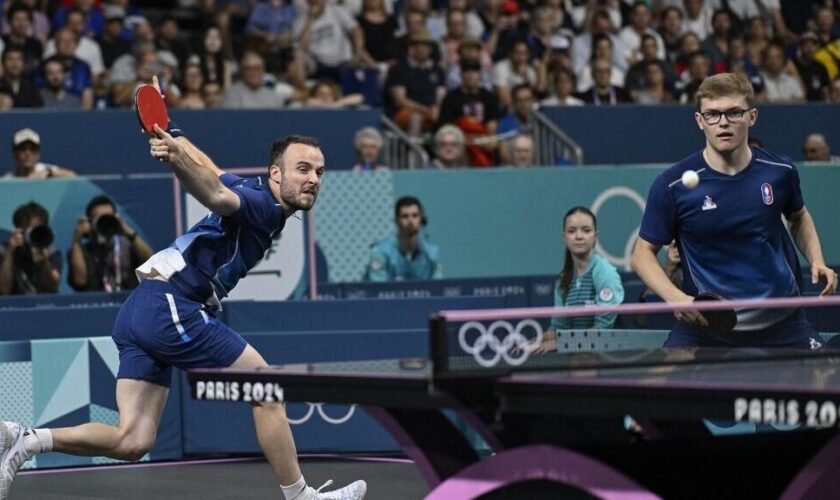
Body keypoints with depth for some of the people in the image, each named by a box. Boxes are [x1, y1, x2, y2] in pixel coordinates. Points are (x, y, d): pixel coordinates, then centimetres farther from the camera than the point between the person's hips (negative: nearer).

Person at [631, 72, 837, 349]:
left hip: (782, 324, 3)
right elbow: (643, 252, -4)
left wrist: (816, 260, 3)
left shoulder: (779, 171, -1)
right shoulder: (672, 186, -11)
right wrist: (675, 297, -21)